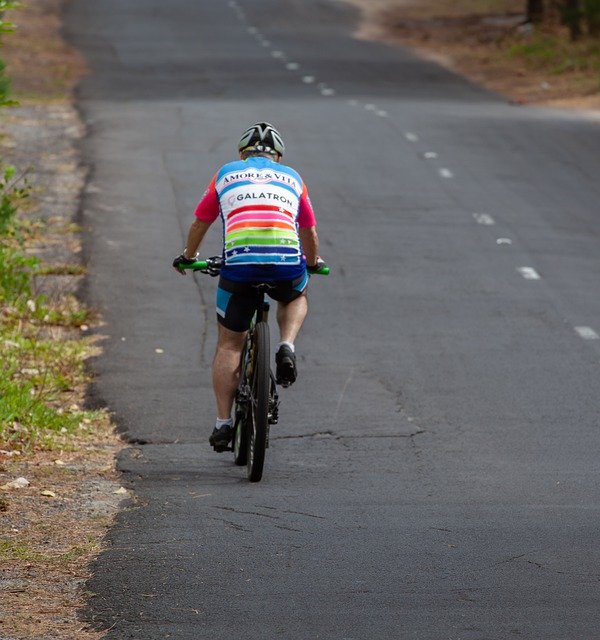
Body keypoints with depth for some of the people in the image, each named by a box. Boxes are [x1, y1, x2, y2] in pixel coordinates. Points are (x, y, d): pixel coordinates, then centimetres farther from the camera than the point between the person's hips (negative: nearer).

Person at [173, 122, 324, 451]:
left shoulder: (225, 174, 24)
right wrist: (313, 263, 55)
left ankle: (223, 422, 8)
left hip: (238, 261, -1)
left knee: (229, 344, 13)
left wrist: (187, 257, 51)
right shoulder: (292, 178, 26)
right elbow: (309, 232, 36)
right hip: (287, 261, 1)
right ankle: (286, 348, 7)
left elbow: (200, 223, 32)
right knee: (296, 298, 35)